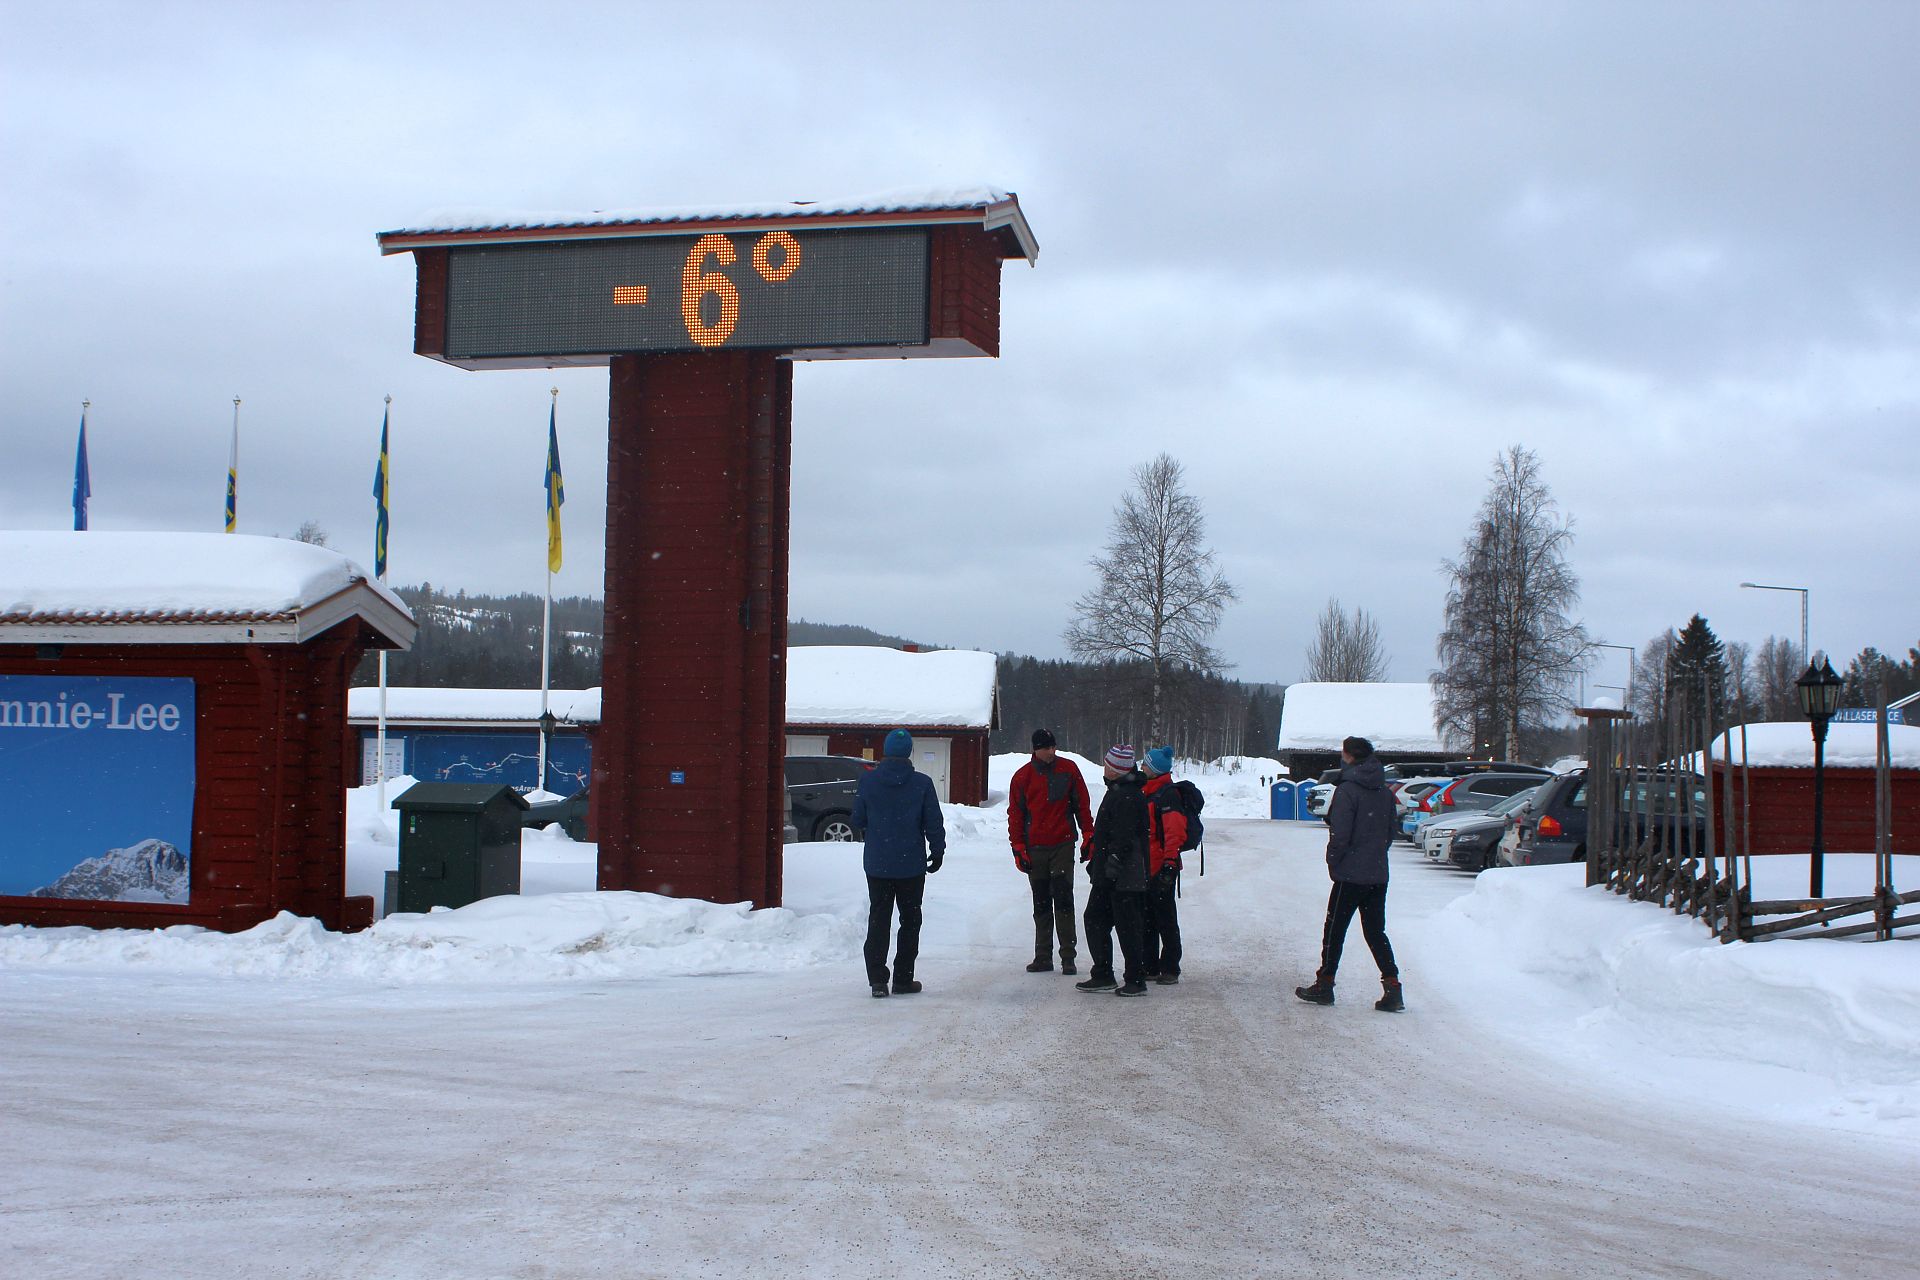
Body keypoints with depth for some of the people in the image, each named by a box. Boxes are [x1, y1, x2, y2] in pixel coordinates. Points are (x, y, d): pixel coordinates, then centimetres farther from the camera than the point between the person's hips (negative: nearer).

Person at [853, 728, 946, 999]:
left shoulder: (868, 781, -4)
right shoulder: (922, 783, -9)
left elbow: (858, 821, 3)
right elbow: (934, 823, -4)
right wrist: (938, 851, 10)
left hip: (877, 863, 1)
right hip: (911, 865, -1)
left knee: (878, 919, 8)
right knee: (910, 920, 10)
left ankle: (877, 978, -2)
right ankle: (903, 979, 10)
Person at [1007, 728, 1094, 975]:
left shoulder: (1069, 770, 2)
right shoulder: (1022, 776, 2)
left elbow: (1082, 804, 7)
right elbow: (1015, 813, 5)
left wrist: (1088, 834, 3)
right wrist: (1018, 847, 0)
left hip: (1063, 845, -1)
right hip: (1035, 848, 1)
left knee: (1063, 900, -7)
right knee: (1041, 904, 8)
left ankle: (1068, 957, -4)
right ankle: (1043, 957, 14)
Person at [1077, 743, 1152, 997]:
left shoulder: (1128, 796, -18)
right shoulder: (1117, 792, 15)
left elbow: (1124, 838, -24)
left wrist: (1114, 862, -25)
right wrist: (1096, 860, 25)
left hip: (1124, 878, -11)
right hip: (1107, 874, 11)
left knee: (1128, 927, -3)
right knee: (1094, 919, 14)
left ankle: (1136, 981, 4)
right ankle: (1102, 975, 21)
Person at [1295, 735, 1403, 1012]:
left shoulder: (1347, 790, -15)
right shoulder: (1384, 791, 9)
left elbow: (1340, 834, -17)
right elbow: (1390, 832, 15)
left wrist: (1333, 862, -3)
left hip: (1351, 875, -7)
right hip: (1378, 875, 7)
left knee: (1335, 930, 5)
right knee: (1375, 932, 10)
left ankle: (1324, 985, 12)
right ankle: (1392, 988, 2)